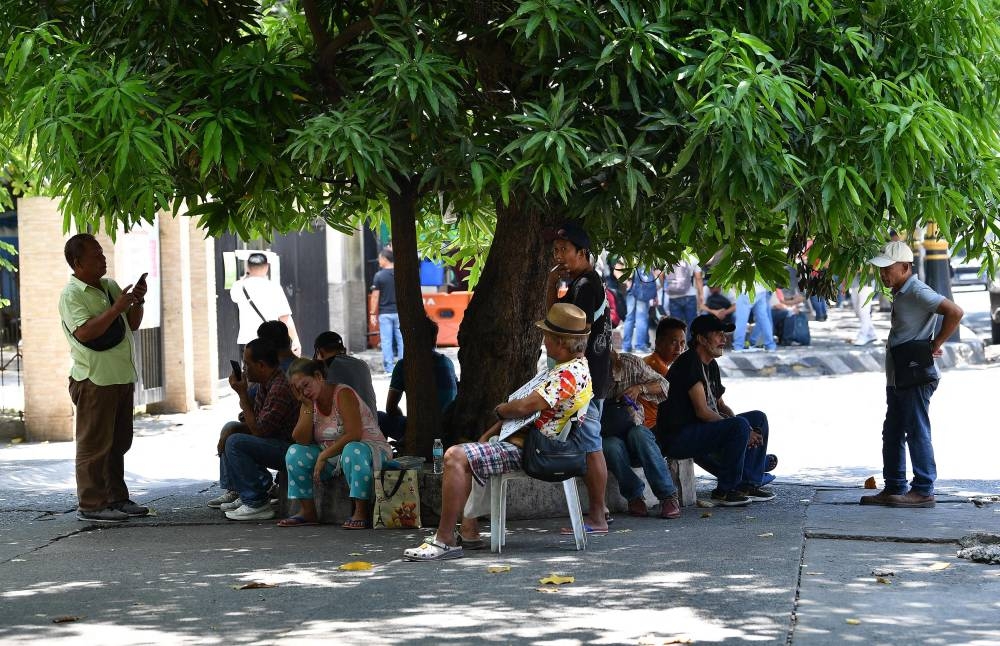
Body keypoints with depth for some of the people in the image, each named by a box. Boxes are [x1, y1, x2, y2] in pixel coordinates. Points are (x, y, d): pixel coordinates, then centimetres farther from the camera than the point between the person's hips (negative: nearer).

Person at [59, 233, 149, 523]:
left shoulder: (110, 287, 14)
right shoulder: (72, 294, -10)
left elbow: (132, 325, 20)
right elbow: (84, 332, -24)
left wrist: (137, 302, 1)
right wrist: (116, 308, -22)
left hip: (122, 377, 8)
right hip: (94, 380, -8)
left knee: (118, 443, 13)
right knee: (94, 444, -6)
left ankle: (116, 499, 21)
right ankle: (90, 505, -4)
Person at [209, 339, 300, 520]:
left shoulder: (280, 389, -25)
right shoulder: (265, 383, 7)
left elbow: (258, 431, -23)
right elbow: (254, 421, 15)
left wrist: (242, 394, -17)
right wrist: (231, 431, -4)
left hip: (289, 448, -11)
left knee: (236, 442, -24)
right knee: (229, 428, 21)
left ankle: (257, 503, -20)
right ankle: (233, 491, 17)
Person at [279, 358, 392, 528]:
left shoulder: (343, 394, -16)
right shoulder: (308, 402, 4)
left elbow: (354, 434, -26)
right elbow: (301, 441, -8)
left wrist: (323, 456, -24)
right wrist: (308, 407, -13)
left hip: (369, 448, -7)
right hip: (332, 456, 7)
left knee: (352, 451, -39)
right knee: (294, 453, -10)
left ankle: (360, 512, -32)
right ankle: (308, 512, -5)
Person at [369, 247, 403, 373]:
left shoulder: (379, 276, -7)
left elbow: (375, 296, -7)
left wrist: (373, 313, 0)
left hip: (385, 313, -3)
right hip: (399, 312, 3)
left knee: (386, 340, 2)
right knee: (401, 339, 7)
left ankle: (389, 367, 1)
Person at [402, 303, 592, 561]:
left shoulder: (572, 373, -19)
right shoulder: (562, 369, 16)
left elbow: (524, 407, -24)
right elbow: (523, 406, 19)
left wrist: (501, 409, -2)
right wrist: (489, 434, 13)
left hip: (526, 449, -12)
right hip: (519, 439, 12)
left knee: (455, 457, -23)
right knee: (464, 457, 27)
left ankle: (445, 540, -21)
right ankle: (469, 532, 17)